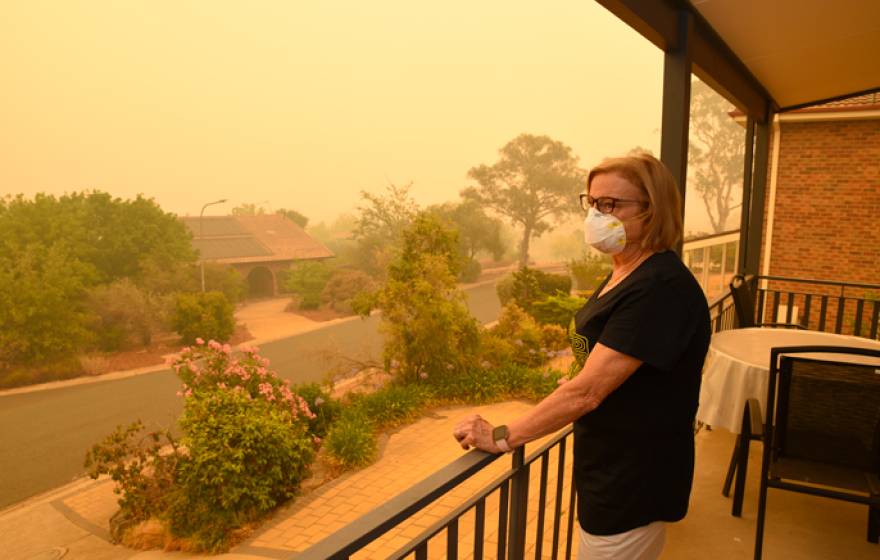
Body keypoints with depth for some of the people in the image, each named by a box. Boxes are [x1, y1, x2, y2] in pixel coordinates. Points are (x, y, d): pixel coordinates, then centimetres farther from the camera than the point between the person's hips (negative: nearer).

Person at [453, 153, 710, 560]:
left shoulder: (660, 288, -26)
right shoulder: (625, 272, 5)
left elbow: (586, 392, -28)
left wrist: (502, 437, -22)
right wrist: (579, 384, 3)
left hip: (634, 480, -9)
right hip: (607, 467, 9)